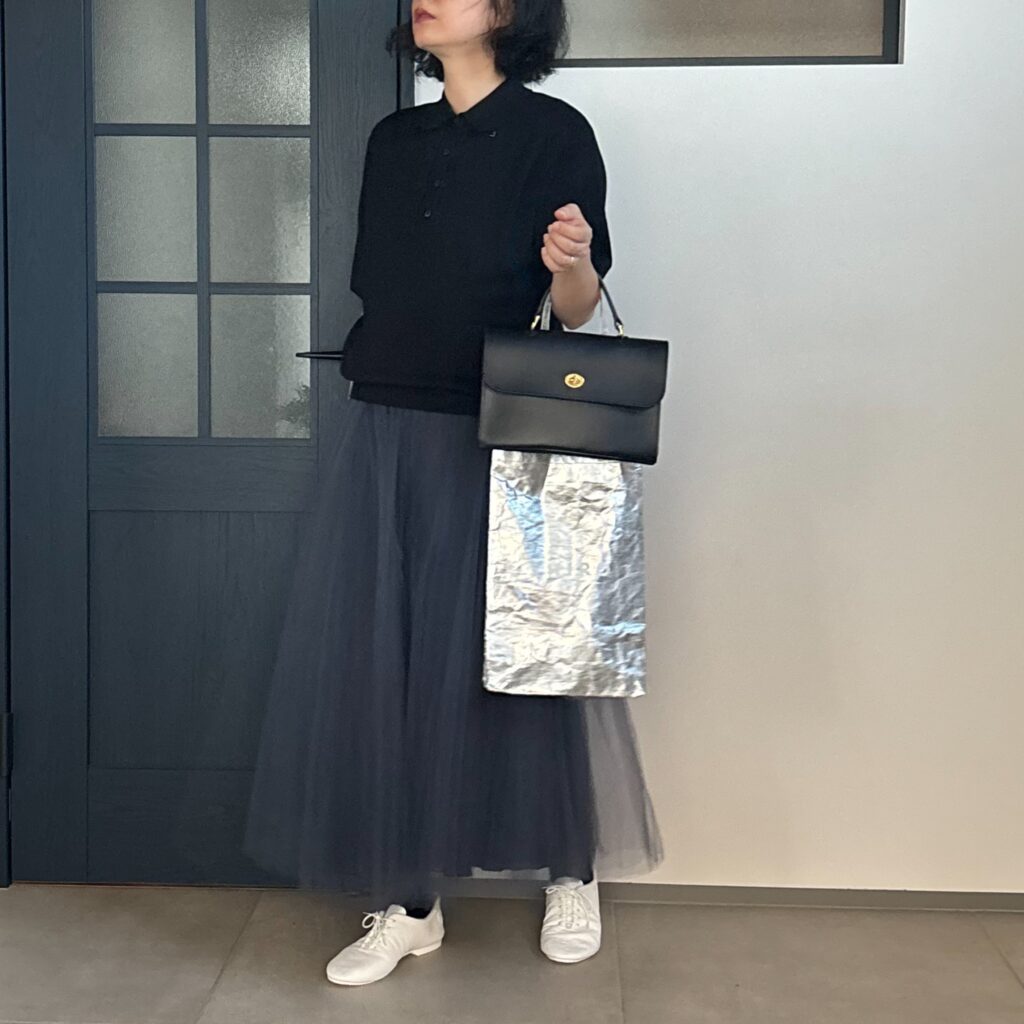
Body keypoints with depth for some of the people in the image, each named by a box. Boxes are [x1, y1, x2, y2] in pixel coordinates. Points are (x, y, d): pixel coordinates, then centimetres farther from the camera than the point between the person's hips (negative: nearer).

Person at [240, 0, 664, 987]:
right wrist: (376, 377, 9)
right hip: (383, 435, 5)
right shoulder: (394, 139, 13)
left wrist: (574, 265, -27)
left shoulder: (554, 133, -3)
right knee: (376, 663, 4)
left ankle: (569, 875, 26)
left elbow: (576, 313, -7)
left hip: (499, 443, -5)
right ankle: (407, 902, 18)